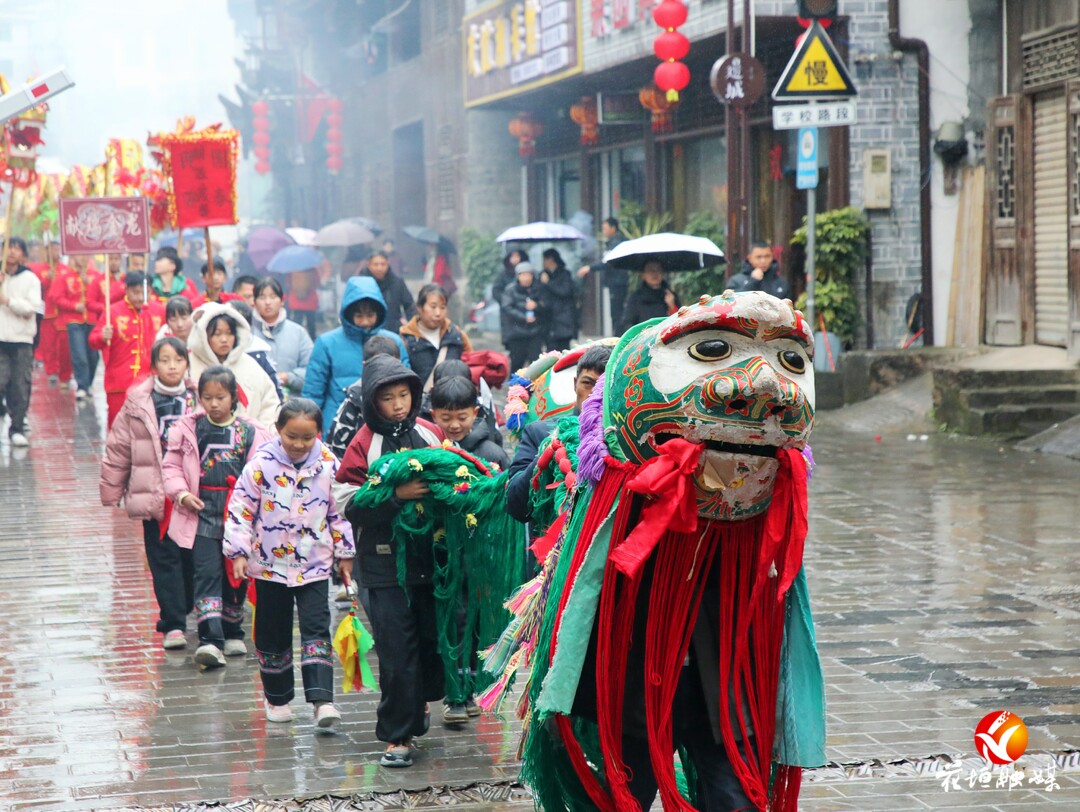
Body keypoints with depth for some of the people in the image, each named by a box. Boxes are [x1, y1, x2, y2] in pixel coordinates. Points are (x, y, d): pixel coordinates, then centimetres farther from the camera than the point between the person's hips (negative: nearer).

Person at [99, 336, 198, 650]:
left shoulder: (199, 399, 0)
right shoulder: (138, 403, -2)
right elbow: (118, 449, 2)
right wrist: (111, 491, 3)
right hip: (154, 495, -1)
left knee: (192, 557, 10)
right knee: (164, 560, -1)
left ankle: (182, 610, 29)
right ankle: (173, 624, 2)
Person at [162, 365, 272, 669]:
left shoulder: (250, 433, 0)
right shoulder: (188, 429, 1)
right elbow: (171, 466, 6)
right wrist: (182, 494, -9)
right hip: (202, 514, -1)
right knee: (207, 575, -11)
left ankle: (232, 633, 31)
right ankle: (210, 641, -18)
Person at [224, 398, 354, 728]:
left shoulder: (328, 465, -4)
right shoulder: (261, 464, -11)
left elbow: (338, 512, 7)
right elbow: (240, 510, -6)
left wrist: (344, 554, 11)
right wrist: (238, 552, -10)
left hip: (314, 565, 0)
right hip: (270, 564, 0)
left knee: (316, 631, -9)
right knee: (273, 635, 10)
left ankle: (322, 699, -15)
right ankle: (277, 698, 24)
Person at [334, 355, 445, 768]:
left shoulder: (430, 433, 6)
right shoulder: (364, 444, -4)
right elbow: (349, 506, -11)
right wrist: (395, 496, -22)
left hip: (429, 553, 3)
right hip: (385, 560, -3)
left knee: (434, 635, 8)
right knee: (396, 648, -4)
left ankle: (421, 699, 38)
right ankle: (398, 734, 4)